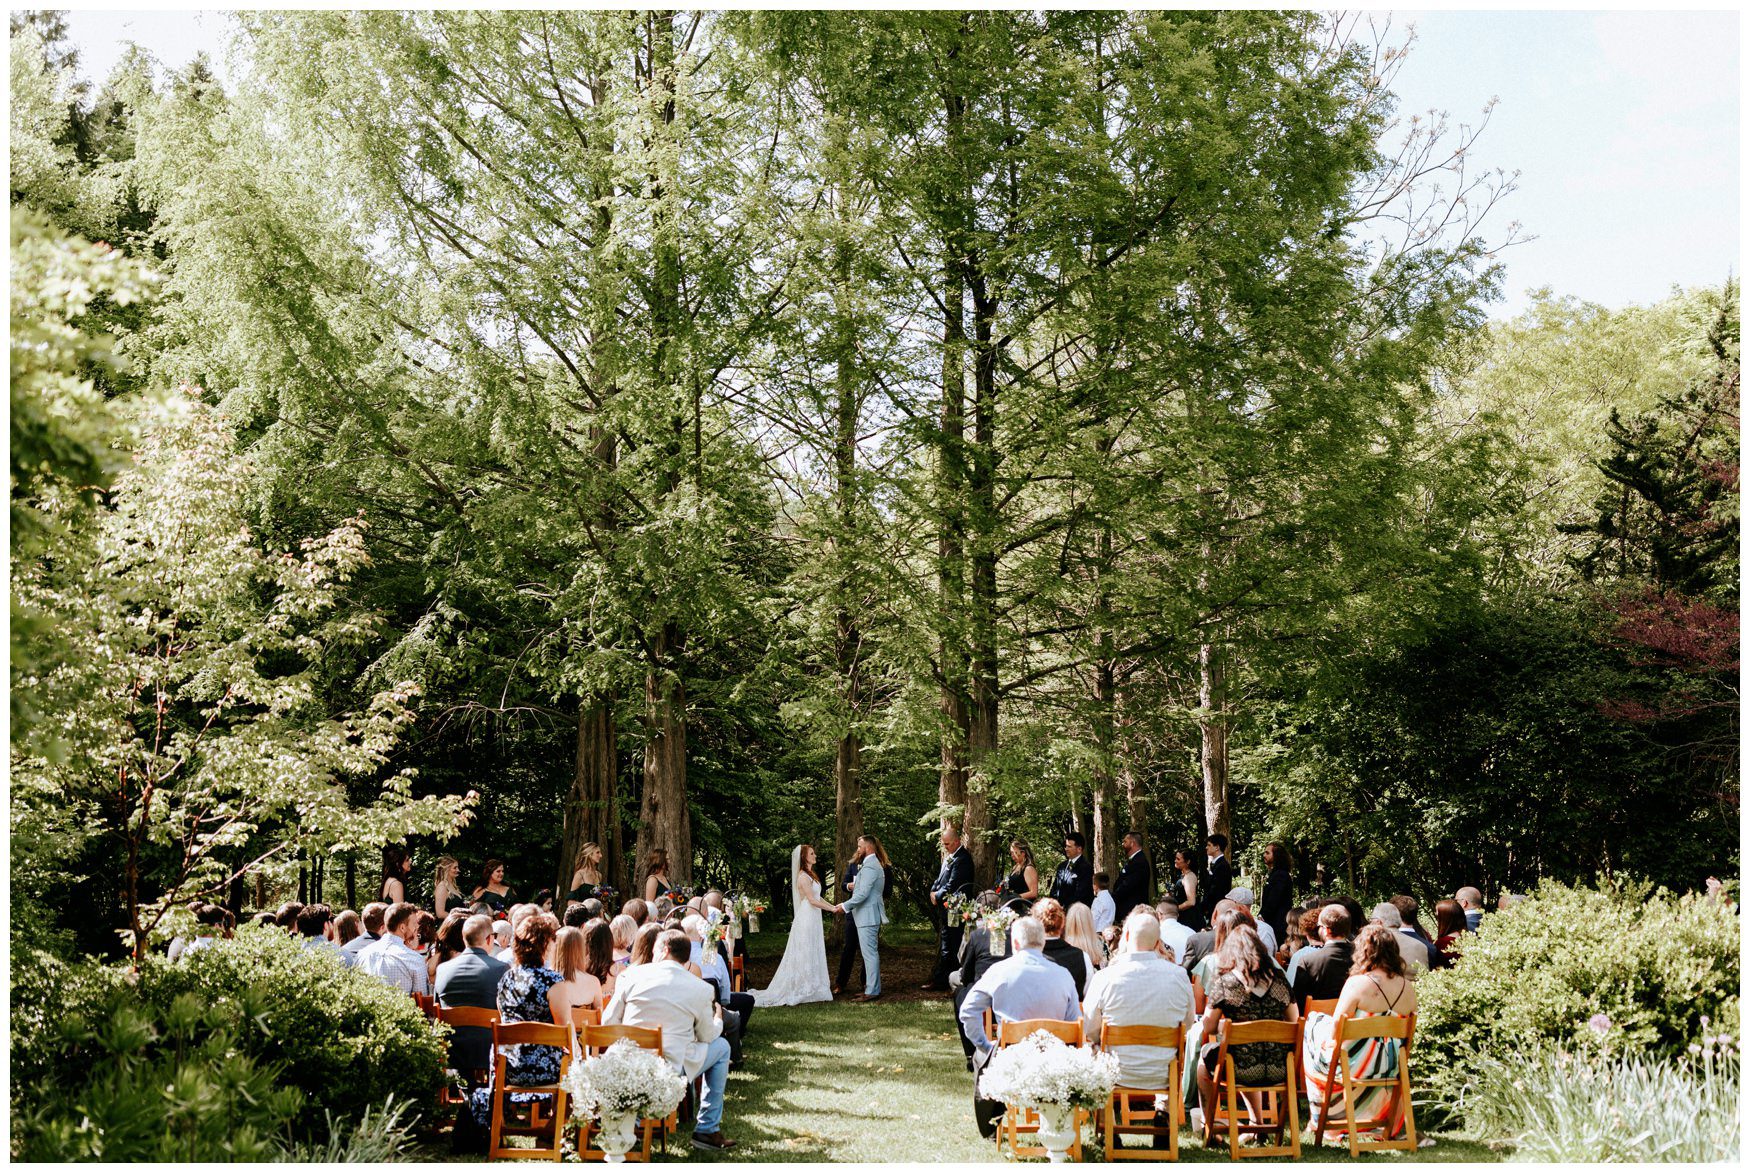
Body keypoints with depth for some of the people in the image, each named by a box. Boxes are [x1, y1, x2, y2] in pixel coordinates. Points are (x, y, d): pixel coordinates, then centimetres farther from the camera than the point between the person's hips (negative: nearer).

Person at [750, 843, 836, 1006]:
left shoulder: (811, 874, 14)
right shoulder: (803, 876, -15)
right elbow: (812, 900, -19)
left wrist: (832, 906, 9)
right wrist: (831, 908, -13)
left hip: (814, 919, 9)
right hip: (807, 918, -9)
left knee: (813, 954, 10)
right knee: (805, 954, -4)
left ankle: (812, 988, 14)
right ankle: (804, 989, 1)